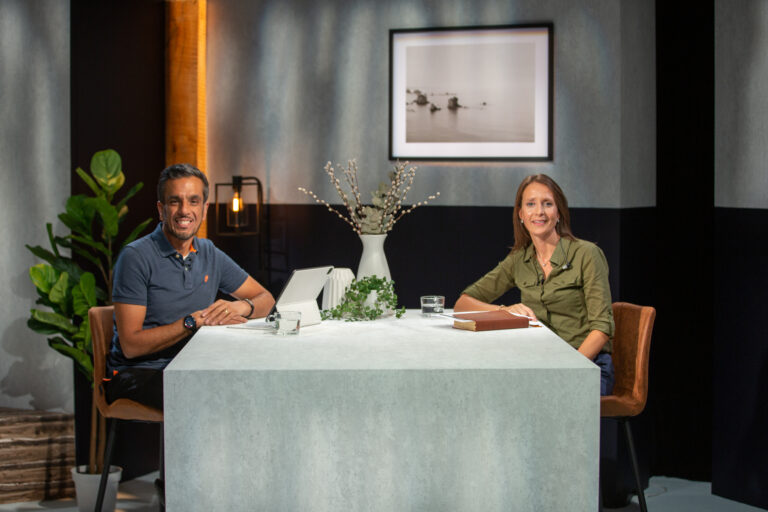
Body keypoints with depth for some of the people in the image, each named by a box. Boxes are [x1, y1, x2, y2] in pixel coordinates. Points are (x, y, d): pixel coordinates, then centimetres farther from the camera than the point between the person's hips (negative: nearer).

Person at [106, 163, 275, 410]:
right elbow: (131, 345, -14)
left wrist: (241, 306, -9)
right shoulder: (136, 257, -10)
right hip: (136, 373, -6)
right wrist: (194, 322, -20)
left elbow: (265, 298, 15)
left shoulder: (210, 255, 10)